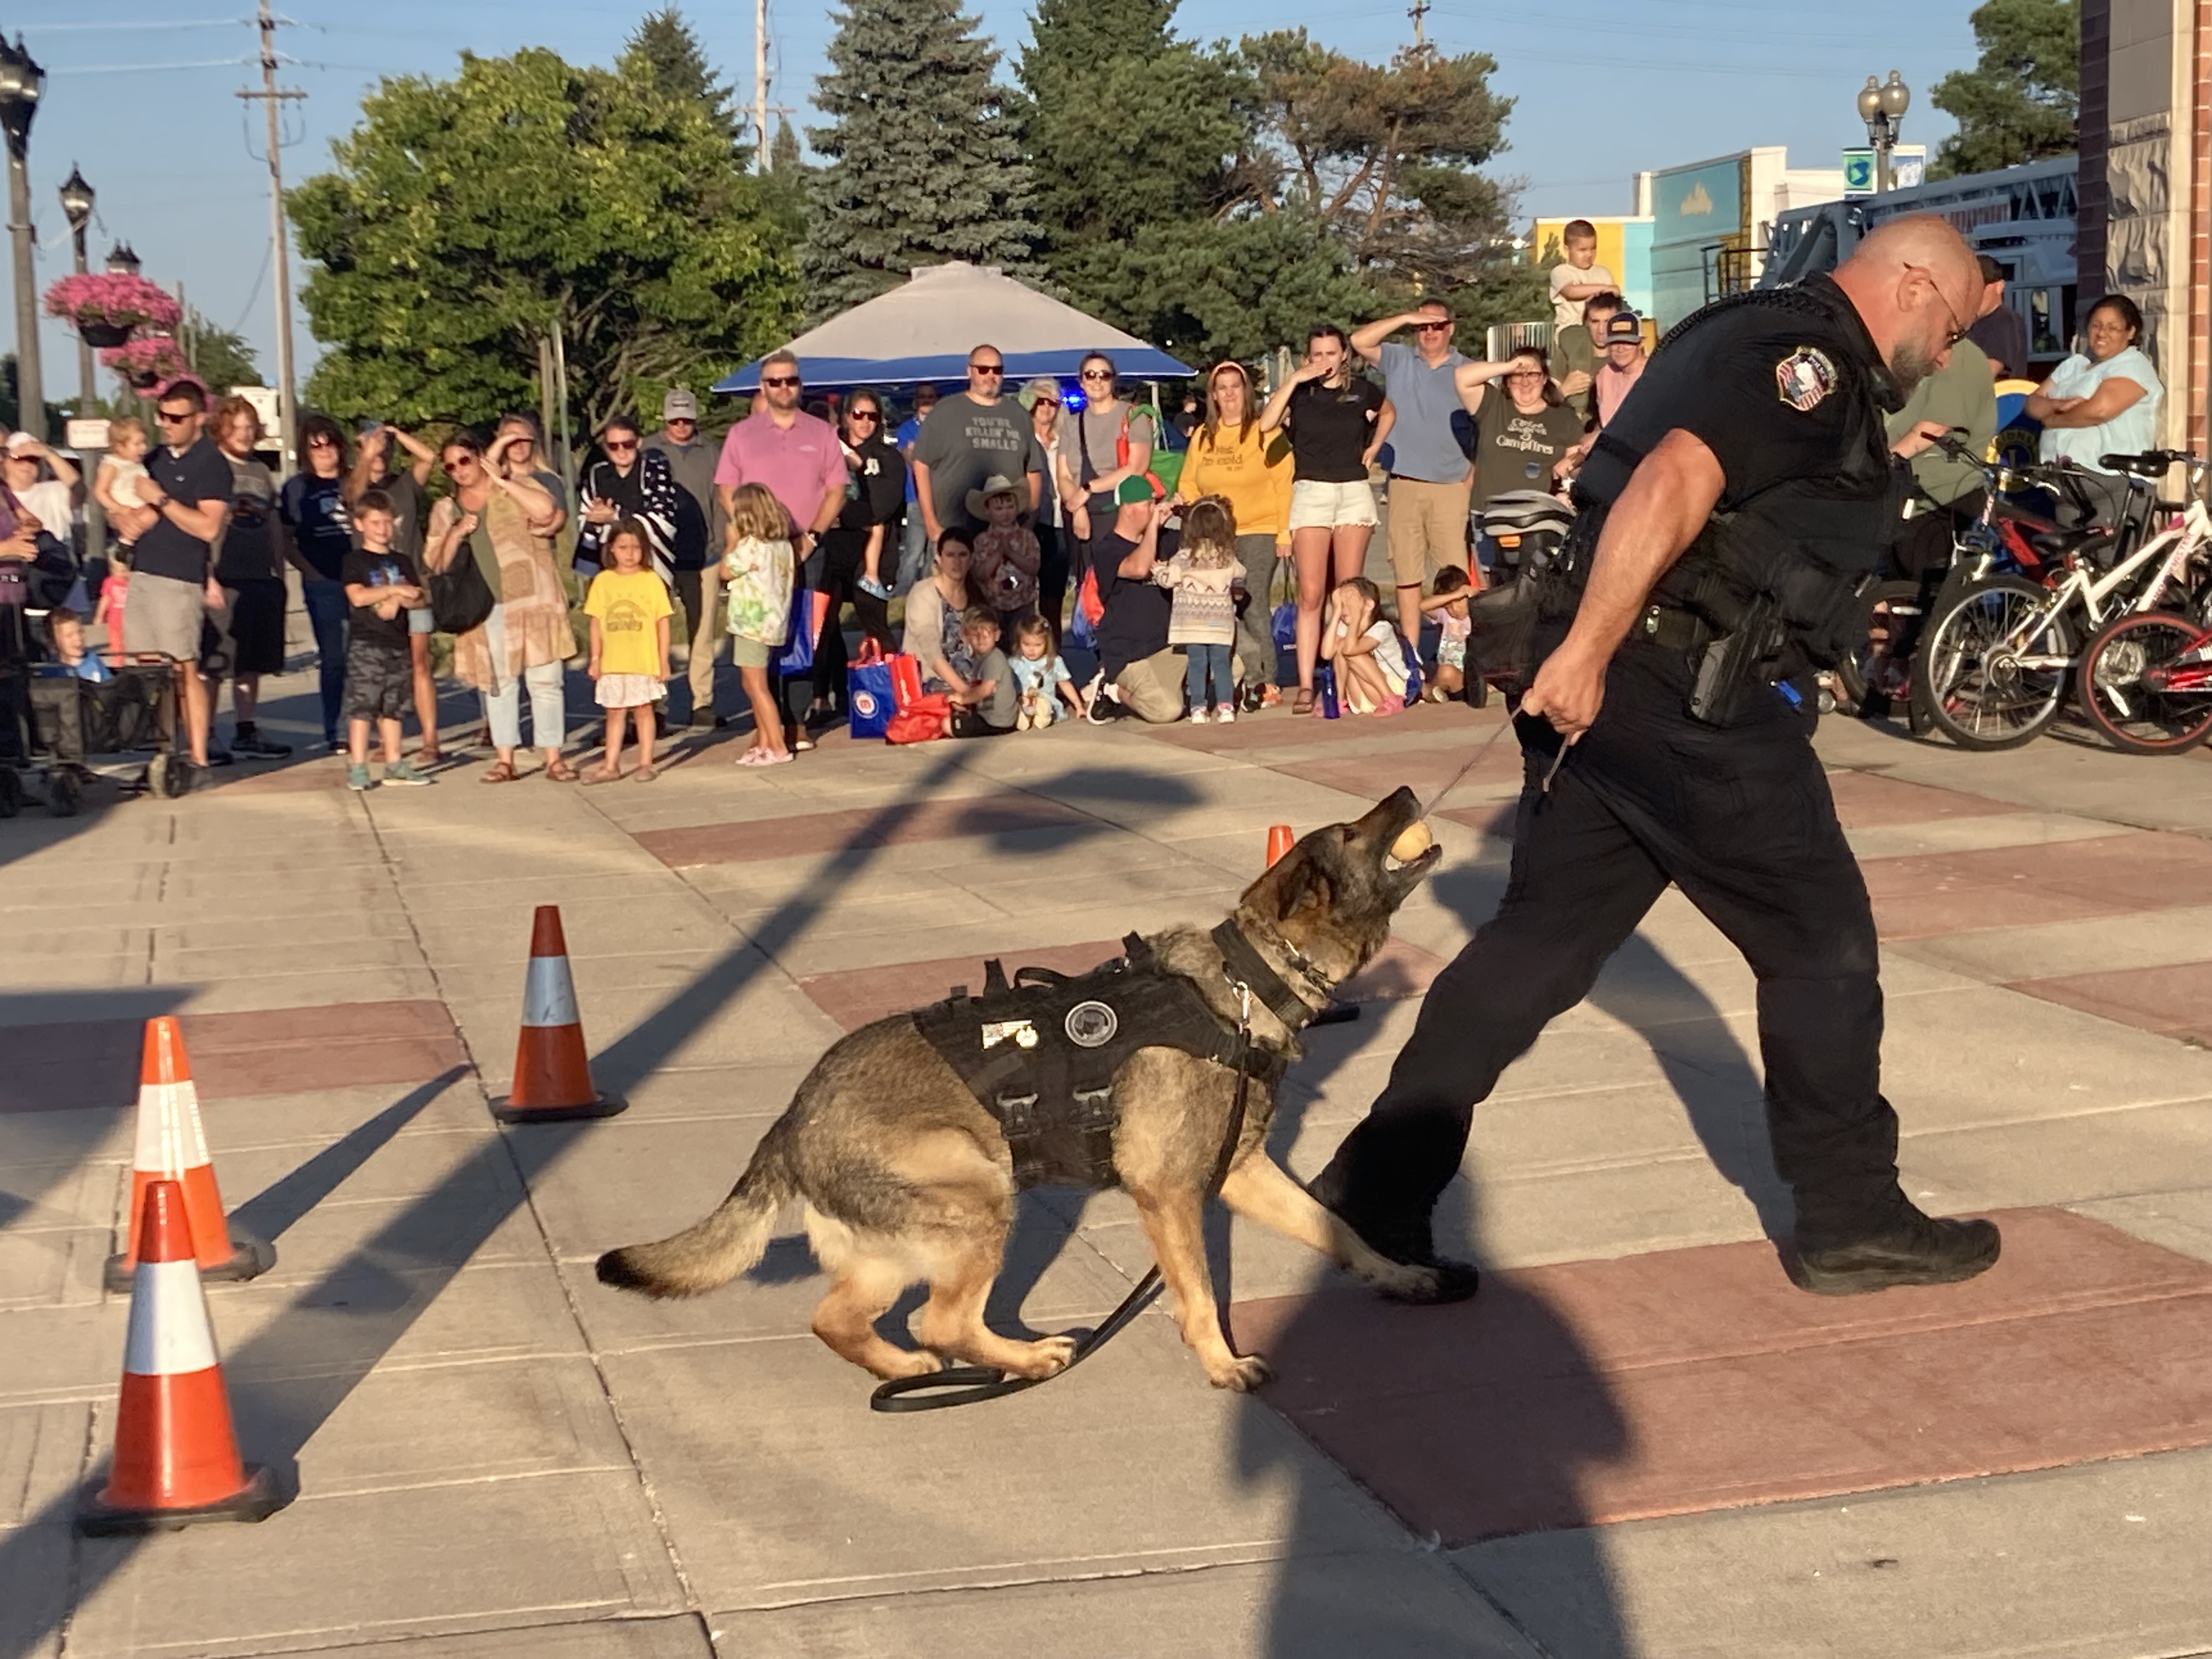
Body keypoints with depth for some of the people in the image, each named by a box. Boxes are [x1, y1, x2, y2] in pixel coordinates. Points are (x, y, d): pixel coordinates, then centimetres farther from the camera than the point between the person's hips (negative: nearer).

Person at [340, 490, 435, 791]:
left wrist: (399, 600, -10)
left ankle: (394, 765, 15)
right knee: (362, 705, -7)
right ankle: (357, 767, -7)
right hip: (366, 643, -5)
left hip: (397, 642, 5)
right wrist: (394, 589, -14)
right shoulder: (355, 560, 0)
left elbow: (420, 599, 10)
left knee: (392, 706, 10)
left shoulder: (402, 561, 15)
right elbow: (357, 596, -15)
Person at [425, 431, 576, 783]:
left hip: (531, 602, -3)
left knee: (544, 680, -3)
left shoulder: (517, 487, 4)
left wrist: (502, 480, -12)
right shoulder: (445, 510, 14)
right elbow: (435, 563, 10)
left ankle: (554, 759, 0)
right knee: (498, 683, 4)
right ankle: (505, 759, 10)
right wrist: (456, 534, -7)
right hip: (485, 611, 3)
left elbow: (547, 511, -18)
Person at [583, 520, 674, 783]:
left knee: (643, 710, 6)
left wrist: (664, 660, -4)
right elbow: (596, 623, 5)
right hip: (612, 663, 2)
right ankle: (611, 765, 15)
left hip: (644, 662, -2)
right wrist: (596, 658, 1)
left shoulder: (651, 580, -3)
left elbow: (662, 622, -1)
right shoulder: (603, 581, 2)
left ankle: (646, 764, 13)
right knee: (615, 712, 10)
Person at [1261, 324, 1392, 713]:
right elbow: (1266, 424, -16)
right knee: (1311, 594, -9)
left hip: (1354, 492, 2)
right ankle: (1305, 686, -11)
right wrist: (1294, 380, -16)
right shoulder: (1299, 391, 2)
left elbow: (1387, 413, 29)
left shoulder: (1362, 389, 7)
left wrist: (1373, 450, 15)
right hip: (1310, 491, -2)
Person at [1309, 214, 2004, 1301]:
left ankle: (1373, 1190, 9)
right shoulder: (1813, 355, -11)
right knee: (1821, 941, 3)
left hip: (1606, 686, 10)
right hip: (1691, 692, -10)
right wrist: (1585, 654, -27)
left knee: (1542, 937, 10)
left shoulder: (1753, 336, 21)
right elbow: (1673, 485, -25)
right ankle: (1852, 1221, 15)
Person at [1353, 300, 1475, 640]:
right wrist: (1405, 318, -9)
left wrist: (1474, 474, -3)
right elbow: (1360, 341, -4)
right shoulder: (1398, 360, 10)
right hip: (1405, 485, 2)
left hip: (1452, 486, -2)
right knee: (1407, 576, 6)